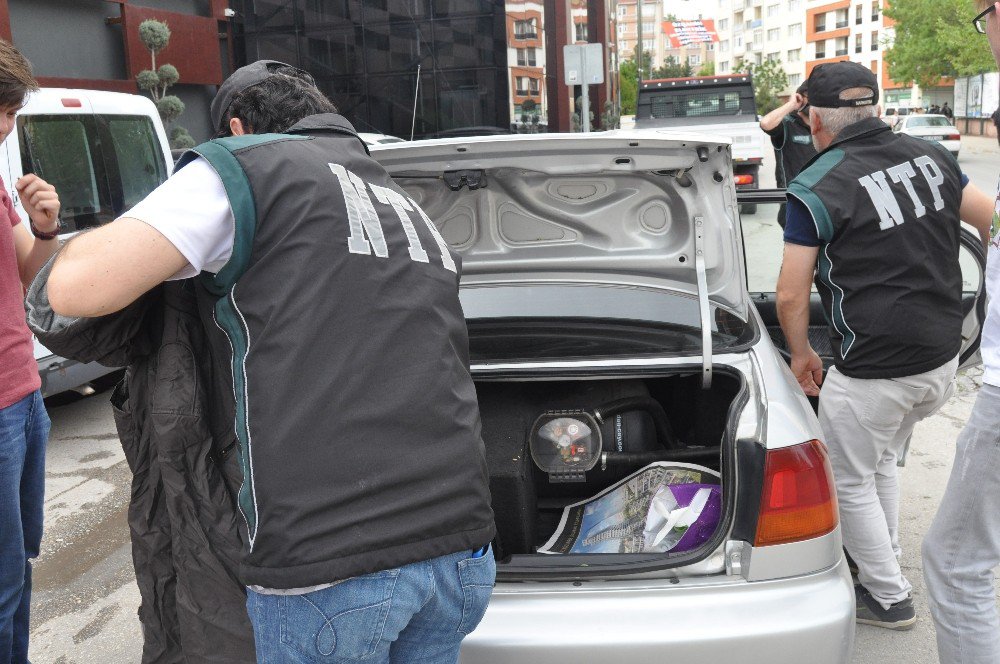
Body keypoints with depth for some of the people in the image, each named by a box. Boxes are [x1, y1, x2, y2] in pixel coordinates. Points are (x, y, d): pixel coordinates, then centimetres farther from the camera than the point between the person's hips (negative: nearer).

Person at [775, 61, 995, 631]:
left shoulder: (817, 188, -14)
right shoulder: (931, 157, 2)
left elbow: (791, 295, -12)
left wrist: (801, 354, 5)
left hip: (873, 372, -7)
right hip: (944, 359, 7)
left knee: (851, 482, 14)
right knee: (882, 463, 27)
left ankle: (890, 600, 27)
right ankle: (885, 567, 42)